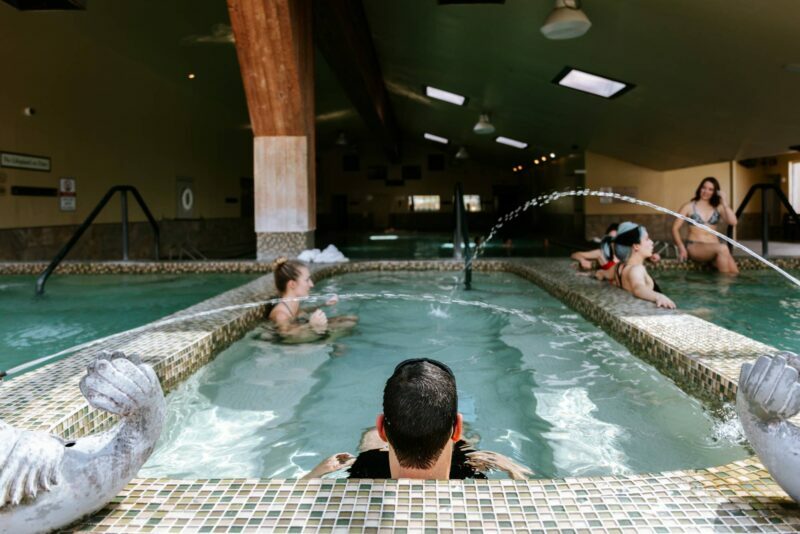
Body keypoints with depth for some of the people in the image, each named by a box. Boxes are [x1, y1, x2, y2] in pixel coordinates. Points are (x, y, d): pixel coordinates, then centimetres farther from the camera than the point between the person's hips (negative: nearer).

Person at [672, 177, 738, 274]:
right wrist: (681, 248, -13)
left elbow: (733, 222, 0)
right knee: (723, 248, -33)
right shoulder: (689, 206, 5)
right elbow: (675, 228, 1)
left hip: (714, 249, 3)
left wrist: (724, 202, -1)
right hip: (694, 247, -3)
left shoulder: (718, 207, 13)